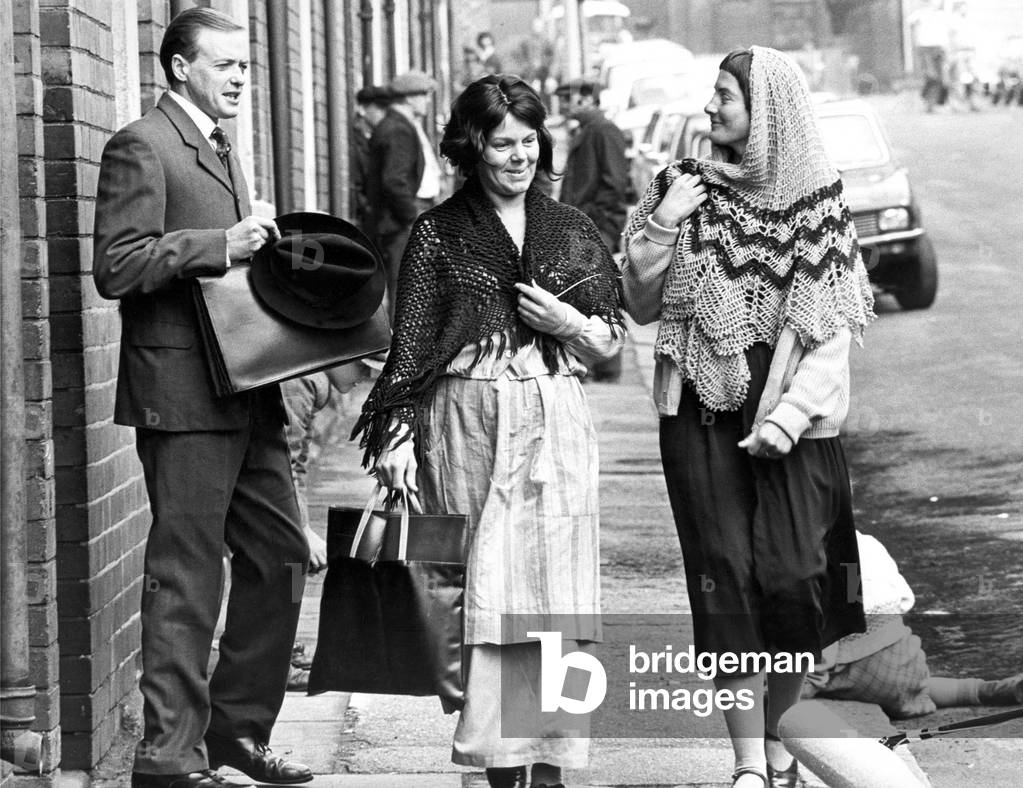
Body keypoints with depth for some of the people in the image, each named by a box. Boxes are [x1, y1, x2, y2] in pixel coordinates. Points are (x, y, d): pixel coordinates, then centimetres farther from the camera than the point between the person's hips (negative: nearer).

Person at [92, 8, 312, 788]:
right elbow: (116, 268, -17)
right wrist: (221, 245, -23)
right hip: (184, 394, -9)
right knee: (187, 576, -5)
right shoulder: (141, 148, -8)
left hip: (248, 395, 9)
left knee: (280, 555, 12)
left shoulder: (223, 150, 21)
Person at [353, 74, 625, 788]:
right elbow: (411, 343, 1)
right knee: (484, 589, -4)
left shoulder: (572, 231, 11)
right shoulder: (438, 234, 4)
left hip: (555, 424, 2)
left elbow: (613, 337, 16)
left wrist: (569, 323, -4)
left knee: (555, 590, -3)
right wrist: (395, 438, -7)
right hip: (466, 426, -2)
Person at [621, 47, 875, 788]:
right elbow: (642, 307, 8)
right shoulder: (687, 186, 6)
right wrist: (660, 227, -7)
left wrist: (788, 416, -14)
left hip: (791, 423, -1)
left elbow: (834, 331, -3)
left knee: (791, 579, -6)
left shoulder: (819, 202, -1)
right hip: (703, 413, 1)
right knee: (727, 580, -6)